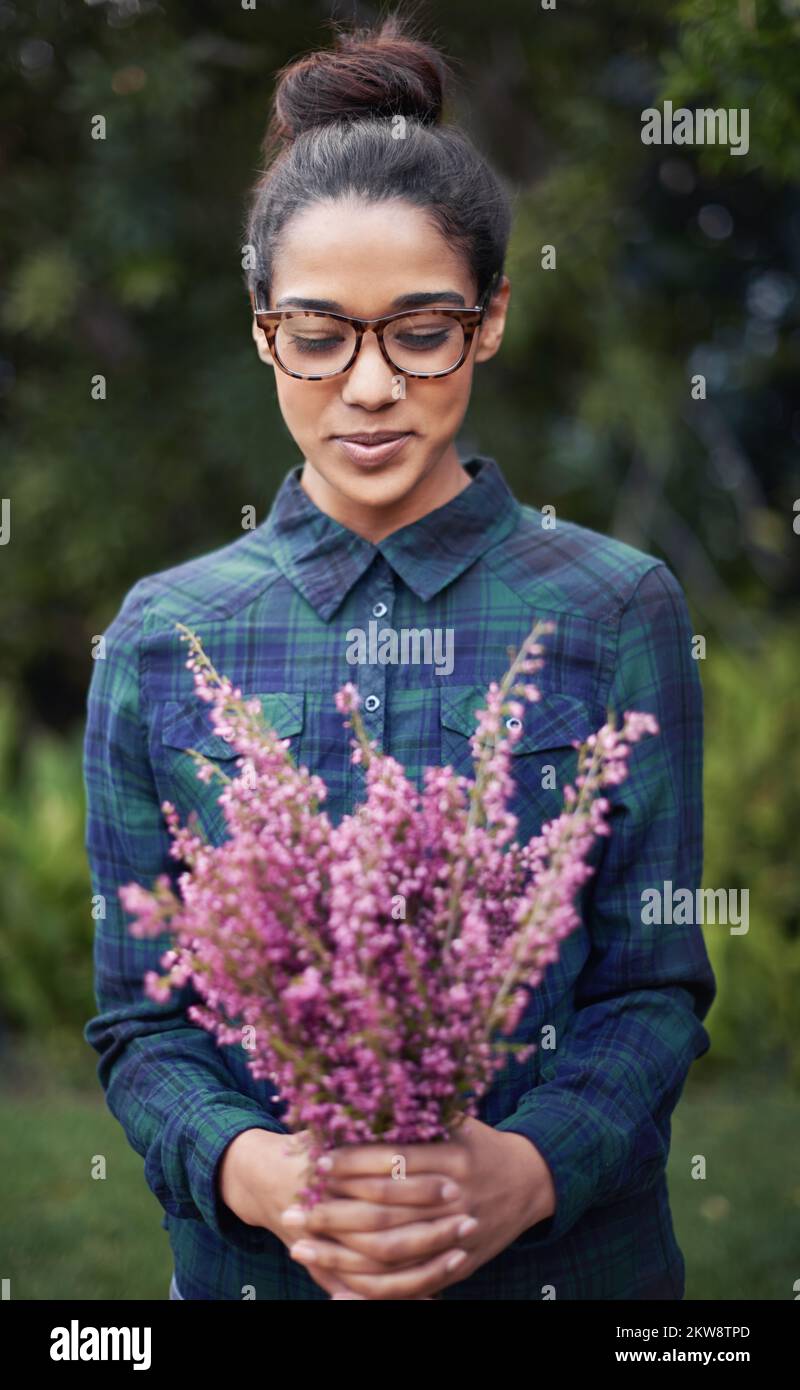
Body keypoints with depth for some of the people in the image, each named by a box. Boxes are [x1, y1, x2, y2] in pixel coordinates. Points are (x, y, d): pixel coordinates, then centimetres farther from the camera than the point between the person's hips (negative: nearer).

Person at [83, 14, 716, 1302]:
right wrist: (248, 1167, -19)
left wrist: (527, 1169, -22)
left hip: (569, 1252, -1)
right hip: (255, 1259, 1)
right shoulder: (165, 637, -1)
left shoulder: (618, 610, -4)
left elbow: (658, 983, -5)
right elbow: (138, 1015, 0)